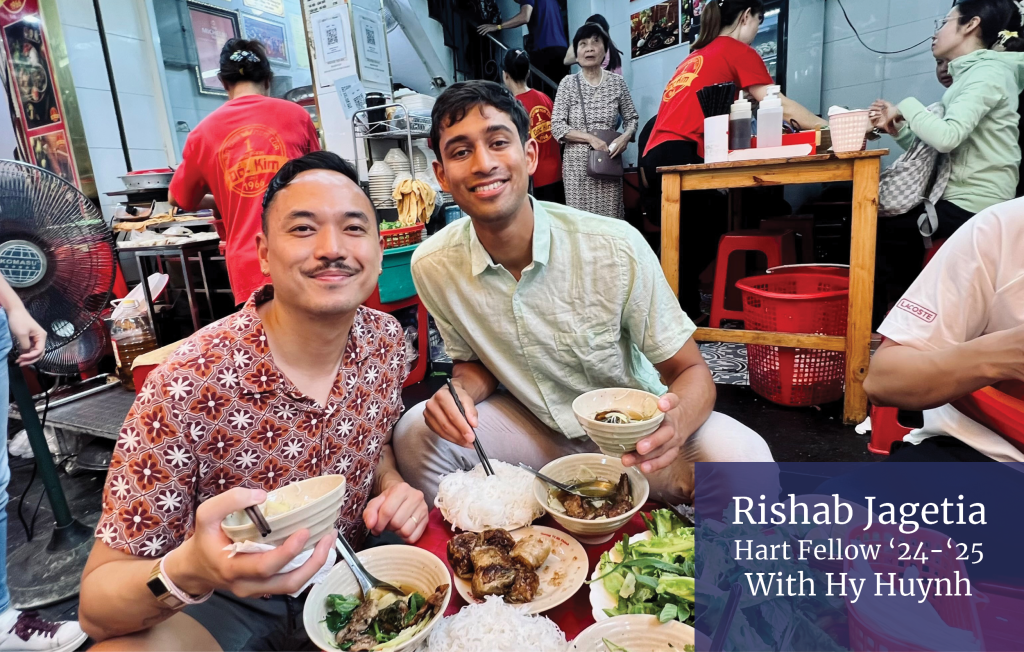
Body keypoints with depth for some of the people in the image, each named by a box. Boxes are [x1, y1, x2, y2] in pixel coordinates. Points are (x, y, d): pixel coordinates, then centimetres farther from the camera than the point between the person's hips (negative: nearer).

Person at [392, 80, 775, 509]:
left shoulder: (617, 248, -25)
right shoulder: (433, 265, -14)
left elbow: (691, 371, -15)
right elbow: (475, 361, 3)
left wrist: (674, 423, -39)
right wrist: (461, 391, -22)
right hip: (533, 427, 2)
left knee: (742, 457, -29)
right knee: (416, 434, -21)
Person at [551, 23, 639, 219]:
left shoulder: (617, 82, 6)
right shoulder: (568, 83, 2)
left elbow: (631, 118, 13)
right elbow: (557, 126, -3)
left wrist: (625, 136, -9)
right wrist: (590, 138, -14)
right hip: (577, 163, -1)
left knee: (610, 218, -3)